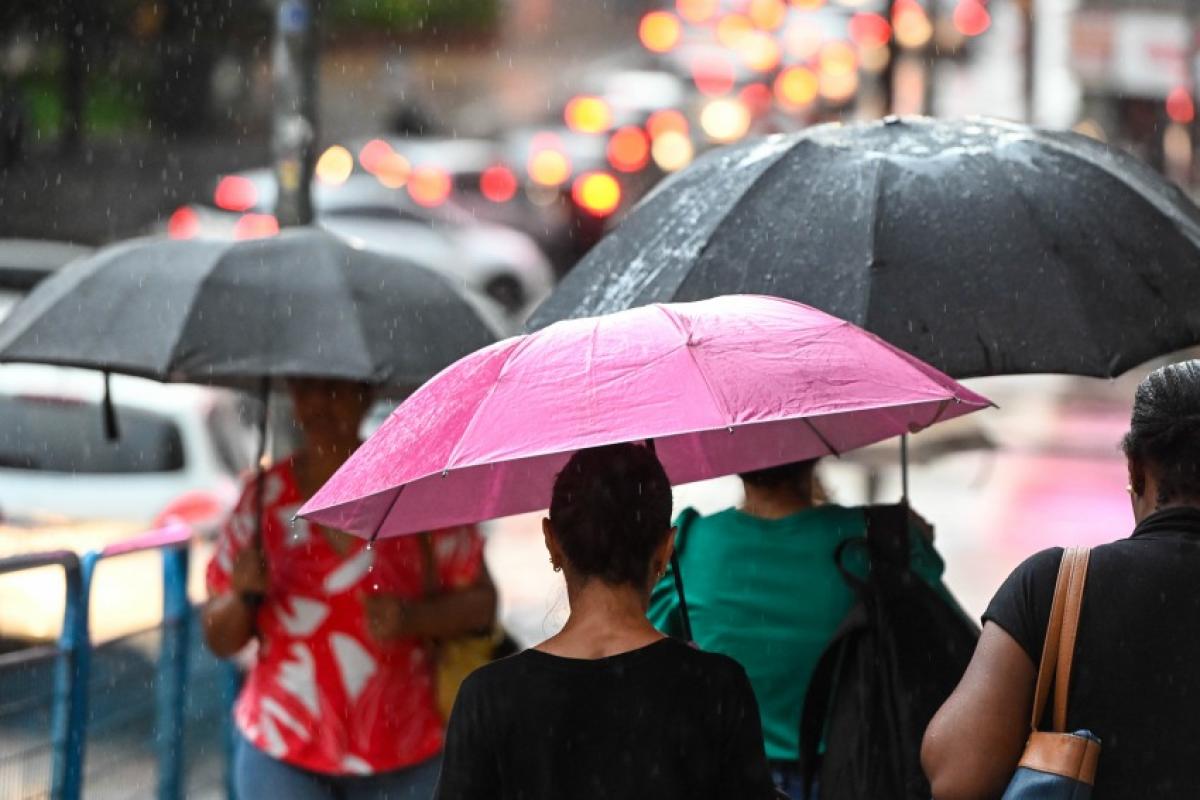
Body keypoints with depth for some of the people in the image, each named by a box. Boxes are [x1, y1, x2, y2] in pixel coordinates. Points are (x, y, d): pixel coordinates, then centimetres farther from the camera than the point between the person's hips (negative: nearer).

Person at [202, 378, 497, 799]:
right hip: (284, 755, 0)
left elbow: (481, 602, 0)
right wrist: (245, 596, -16)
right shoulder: (262, 498, 3)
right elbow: (219, 640, 5)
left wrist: (413, 618, -18)